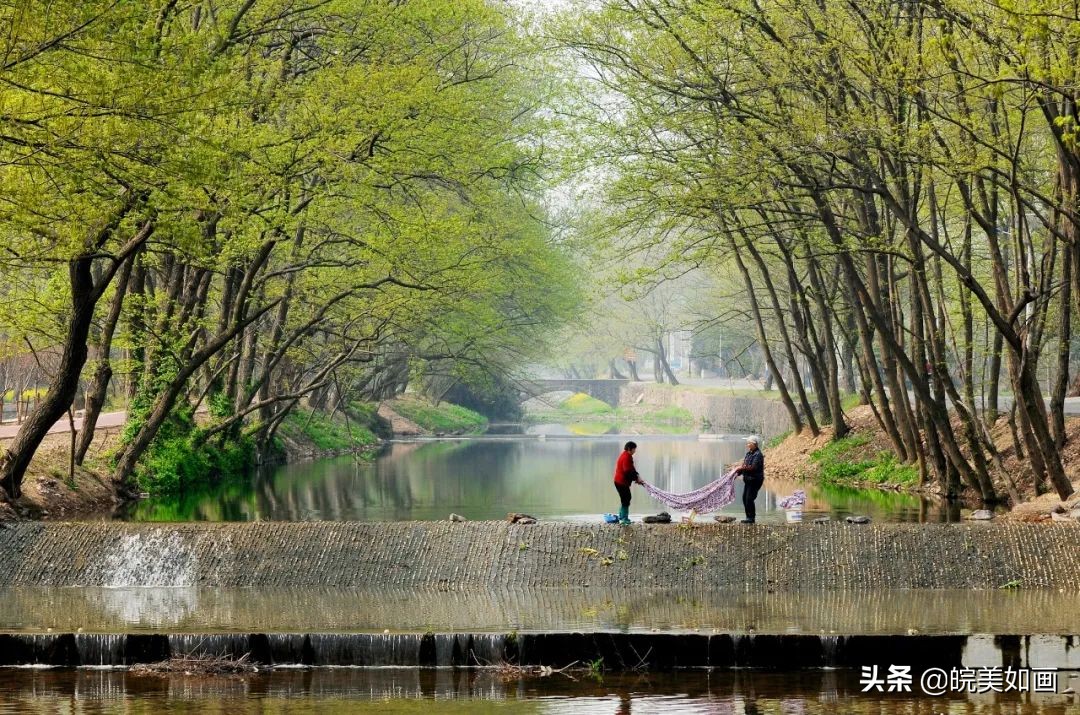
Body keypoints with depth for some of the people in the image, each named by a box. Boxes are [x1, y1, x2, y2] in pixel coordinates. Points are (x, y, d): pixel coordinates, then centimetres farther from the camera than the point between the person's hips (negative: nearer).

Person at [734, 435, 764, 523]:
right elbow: (744, 465, 16)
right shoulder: (749, 453, 13)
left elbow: (754, 467, -24)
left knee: (749, 499, -10)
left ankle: (751, 518, -2)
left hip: (755, 480, -10)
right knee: (745, 498, 11)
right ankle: (748, 517, 19)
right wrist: (738, 472, 2)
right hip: (748, 479, 10)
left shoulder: (758, 454, -15)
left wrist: (742, 467, -24)